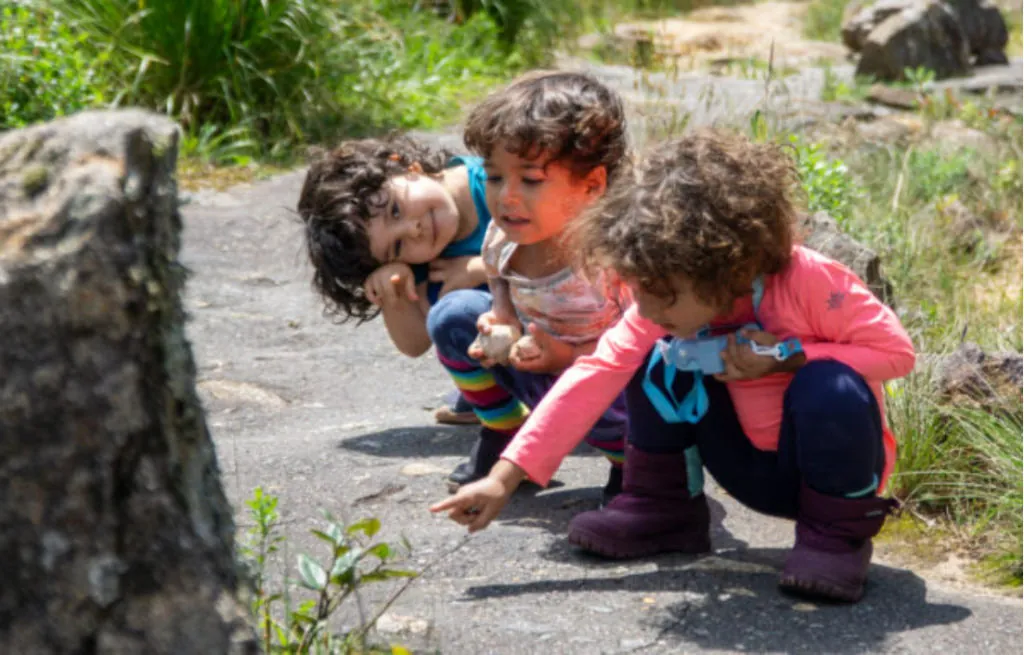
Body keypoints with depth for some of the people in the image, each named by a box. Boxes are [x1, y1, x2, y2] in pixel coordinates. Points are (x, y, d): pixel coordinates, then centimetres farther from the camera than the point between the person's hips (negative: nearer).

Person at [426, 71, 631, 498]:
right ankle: (506, 434, 14)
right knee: (453, 315, -3)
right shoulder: (502, 239, -12)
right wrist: (501, 321, -11)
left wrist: (568, 358, -34)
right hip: (538, 372, 7)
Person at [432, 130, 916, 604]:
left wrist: (788, 358, -32)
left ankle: (838, 535, -12)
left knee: (831, 388, -36)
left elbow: (896, 352, -22)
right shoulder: (664, 312, -15)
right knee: (662, 361, -15)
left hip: (833, 462, -4)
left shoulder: (810, 282, -29)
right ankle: (660, 507, 5)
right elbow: (593, 380, -19)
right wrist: (503, 479, -25)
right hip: (753, 469, 4)